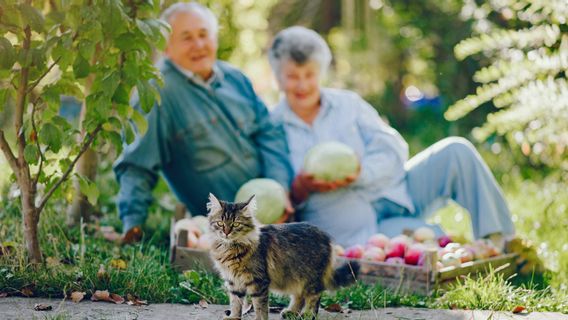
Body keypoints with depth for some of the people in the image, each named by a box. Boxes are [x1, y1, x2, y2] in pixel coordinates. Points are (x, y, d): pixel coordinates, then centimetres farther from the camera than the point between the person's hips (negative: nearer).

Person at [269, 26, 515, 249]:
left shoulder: (348, 103, 11)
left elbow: (394, 150, 1)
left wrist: (360, 174, -19)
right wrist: (300, 190, -23)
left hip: (393, 194, 5)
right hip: (359, 231, -5)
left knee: (455, 151, -16)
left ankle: (499, 242, -13)